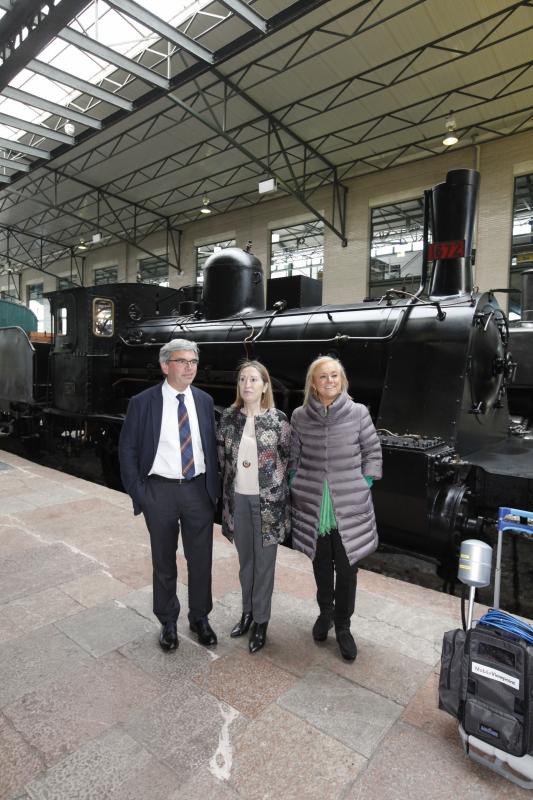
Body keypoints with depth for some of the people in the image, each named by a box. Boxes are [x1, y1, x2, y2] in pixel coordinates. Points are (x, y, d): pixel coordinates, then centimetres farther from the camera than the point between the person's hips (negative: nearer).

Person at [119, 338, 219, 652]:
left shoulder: (205, 401, 2)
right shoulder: (142, 402, -7)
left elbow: (212, 447, 8)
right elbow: (128, 450, -2)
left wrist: (215, 488, 3)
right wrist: (138, 493, -7)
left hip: (199, 490, 2)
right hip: (160, 490, -2)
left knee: (201, 559, 13)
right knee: (164, 561, 15)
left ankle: (200, 617, 36)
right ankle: (168, 622, 37)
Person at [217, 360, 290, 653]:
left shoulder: (278, 419, -8)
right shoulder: (228, 418, 0)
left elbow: (288, 460, -2)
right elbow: (221, 458, 7)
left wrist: (279, 495, -2)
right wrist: (226, 496, 7)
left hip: (268, 500, -3)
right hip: (237, 499, 3)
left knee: (264, 562, 9)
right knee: (245, 560, 18)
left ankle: (261, 621, 26)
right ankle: (247, 610, 37)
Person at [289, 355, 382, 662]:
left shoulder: (358, 412, -5)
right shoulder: (300, 416, -2)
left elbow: (373, 452, 2)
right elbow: (293, 457, 8)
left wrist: (364, 487, -2)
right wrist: (296, 487, 4)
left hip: (349, 505, -1)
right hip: (313, 505, 1)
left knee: (347, 567, 8)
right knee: (321, 563, 17)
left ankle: (343, 625, 29)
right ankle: (325, 612, 42)